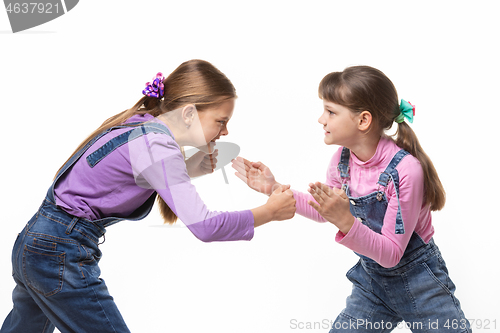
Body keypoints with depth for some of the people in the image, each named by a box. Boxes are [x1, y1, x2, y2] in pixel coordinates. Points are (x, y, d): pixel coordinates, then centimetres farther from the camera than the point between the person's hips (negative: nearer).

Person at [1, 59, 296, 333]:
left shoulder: (141, 124, 4)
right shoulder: (155, 143, -22)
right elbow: (204, 226, -27)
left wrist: (189, 170, 3)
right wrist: (269, 212, -15)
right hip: (62, 256, -10)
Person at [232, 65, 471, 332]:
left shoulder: (405, 169, -28)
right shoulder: (342, 160, -10)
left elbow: (392, 254, -26)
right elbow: (324, 211, 10)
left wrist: (346, 222, -42)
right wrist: (275, 188, 0)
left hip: (417, 282, -5)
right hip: (371, 278, 5)